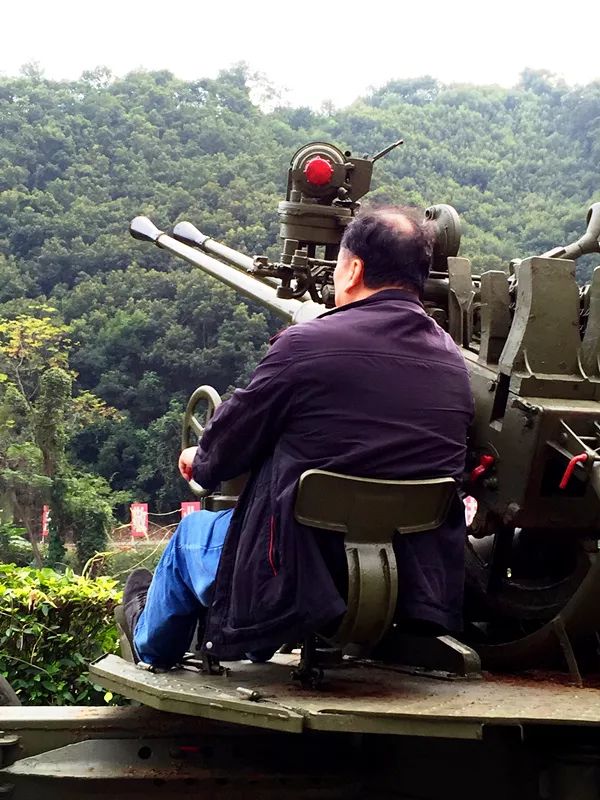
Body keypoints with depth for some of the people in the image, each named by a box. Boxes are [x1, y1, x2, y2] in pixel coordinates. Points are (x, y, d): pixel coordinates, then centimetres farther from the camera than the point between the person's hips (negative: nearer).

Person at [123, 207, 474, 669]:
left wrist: (200, 462, 22)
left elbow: (230, 442, -5)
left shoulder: (305, 344, -17)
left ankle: (152, 650, 56)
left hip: (299, 590, -5)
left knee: (193, 533, 27)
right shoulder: (454, 362, -1)